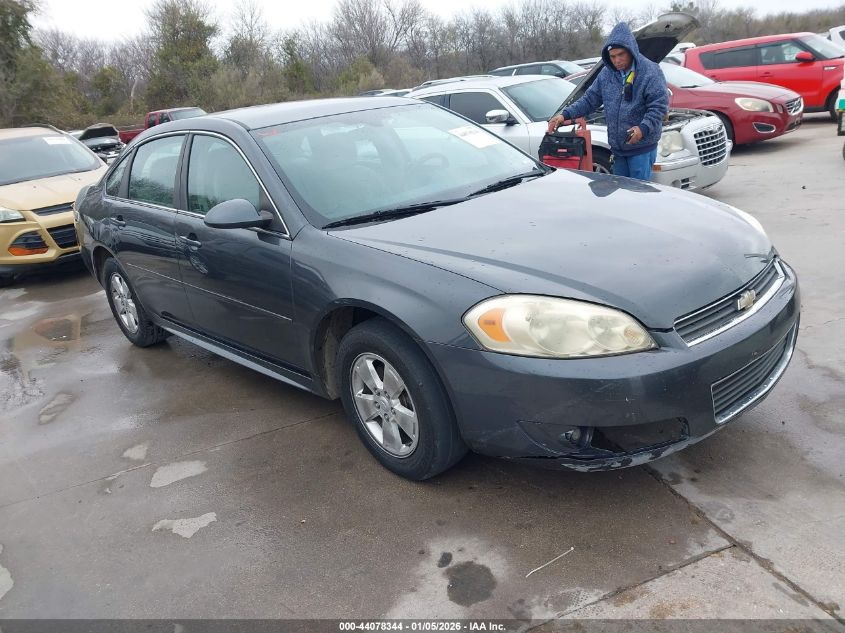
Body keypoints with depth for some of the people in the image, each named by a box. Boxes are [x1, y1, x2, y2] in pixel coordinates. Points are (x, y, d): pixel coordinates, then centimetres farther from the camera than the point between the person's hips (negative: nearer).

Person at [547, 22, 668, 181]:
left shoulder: (650, 72, -10)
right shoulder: (606, 74, 7)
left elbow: (659, 106, -14)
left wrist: (643, 128, -30)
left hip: (642, 147, -6)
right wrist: (565, 114, -1)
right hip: (617, 148, 6)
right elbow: (589, 99, 12)